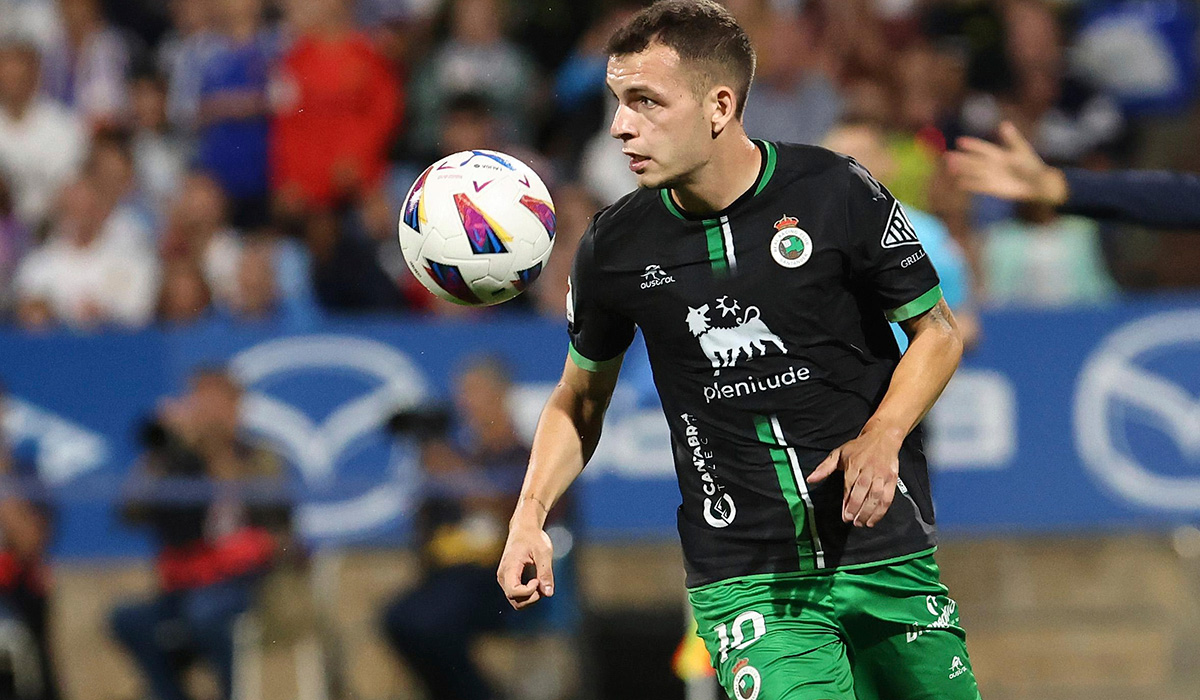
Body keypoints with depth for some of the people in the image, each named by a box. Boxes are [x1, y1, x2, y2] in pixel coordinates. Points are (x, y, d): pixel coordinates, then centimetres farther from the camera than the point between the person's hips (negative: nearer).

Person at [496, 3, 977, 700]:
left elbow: (937, 330, 3)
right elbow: (581, 397, 15)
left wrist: (881, 438, -15)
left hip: (884, 554, 0)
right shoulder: (616, 247, -1)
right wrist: (530, 516, 0)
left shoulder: (836, 193, -8)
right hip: (743, 575, 0)